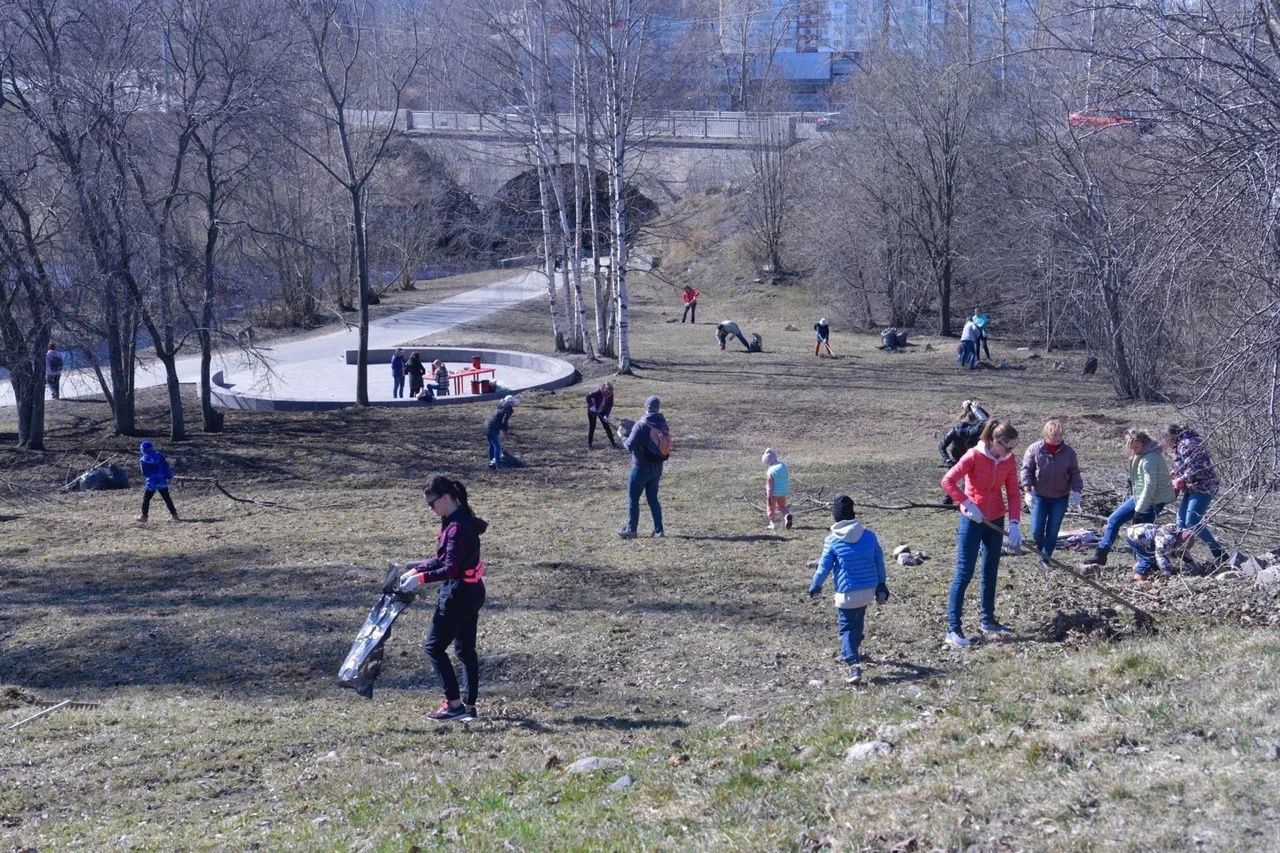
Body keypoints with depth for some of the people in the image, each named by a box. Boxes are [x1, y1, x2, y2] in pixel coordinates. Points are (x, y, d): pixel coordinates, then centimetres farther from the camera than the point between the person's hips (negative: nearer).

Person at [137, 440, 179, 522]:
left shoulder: (143, 460, -5)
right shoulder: (159, 455, -1)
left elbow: (144, 473, 2)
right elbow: (166, 466, 1)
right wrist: (169, 476, 10)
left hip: (151, 483, -3)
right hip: (163, 481, 3)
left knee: (146, 499, 10)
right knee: (167, 498, 10)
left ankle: (144, 516, 9)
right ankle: (174, 514, 10)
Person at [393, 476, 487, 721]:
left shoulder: (458, 527, -21)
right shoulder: (457, 521, 10)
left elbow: (450, 569, -25)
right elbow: (444, 560, 16)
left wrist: (421, 578, -25)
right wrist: (418, 568, 12)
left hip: (459, 595, -10)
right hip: (472, 592, 10)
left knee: (434, 646, -1)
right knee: (466, 648, 13)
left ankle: (454, 704, -1)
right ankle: (469, 706, 18)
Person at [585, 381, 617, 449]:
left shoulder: (610, 395, -18)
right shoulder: (598, 392, -32)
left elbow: (610, 405, -13)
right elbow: (588, 397, -25)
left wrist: (606, 415, -22)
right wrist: (591, 406, -32)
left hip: (602, 411, 4)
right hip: (592, 410, -4)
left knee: (606, 426, 2)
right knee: (591, 427, 1)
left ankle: (612, 442, 9)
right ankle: (589, 444, 10)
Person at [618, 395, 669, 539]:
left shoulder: (641, 425, -19)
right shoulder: (664, 425, 0)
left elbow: (630, 445, -18)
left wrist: (624, 439, 5)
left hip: (641, 468, -6)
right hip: (657, 468, 6)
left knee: (633, 498, 6)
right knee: (653, 498, 15)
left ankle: (631, 530, 10)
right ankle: (658, 530, 12)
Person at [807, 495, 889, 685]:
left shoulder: (832, 541, -9)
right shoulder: (869, 536, 2)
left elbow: (824, 568, -4)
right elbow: (879, 561, 9)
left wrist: (814, 586, 13)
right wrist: (882, 584, 21)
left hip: (847, 592, -5)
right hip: (869, 590, 5)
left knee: (846, 628, -1)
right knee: (858, 620, 26)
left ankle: (853, 663, -21)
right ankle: (851, 652, 45)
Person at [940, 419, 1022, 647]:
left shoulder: (1009, 461, -3)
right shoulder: (974, 457, -19)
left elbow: (1013, 493, 0)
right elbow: (947, 481, -21)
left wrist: (1014, 523, -11)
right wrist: (968, 504, -26)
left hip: (995, 521, 6)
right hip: (972, 520, -6)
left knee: (991, 572, 14)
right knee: (964, 573, -6)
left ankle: (988, 621, 26)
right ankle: (953, 629, -4)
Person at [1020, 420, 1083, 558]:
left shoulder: (1068, 452, -5)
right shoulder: (1034, 450, -10)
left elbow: (1074, 473, 0)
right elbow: (1026, 470, -7)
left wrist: (1077, 491, -13)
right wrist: (1027, 491, -17)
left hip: (1060, 498, 1)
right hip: (1039, 496, -1)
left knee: (1053, 531, 4)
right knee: (1036, 530, -2)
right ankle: (1040, 550, 28)